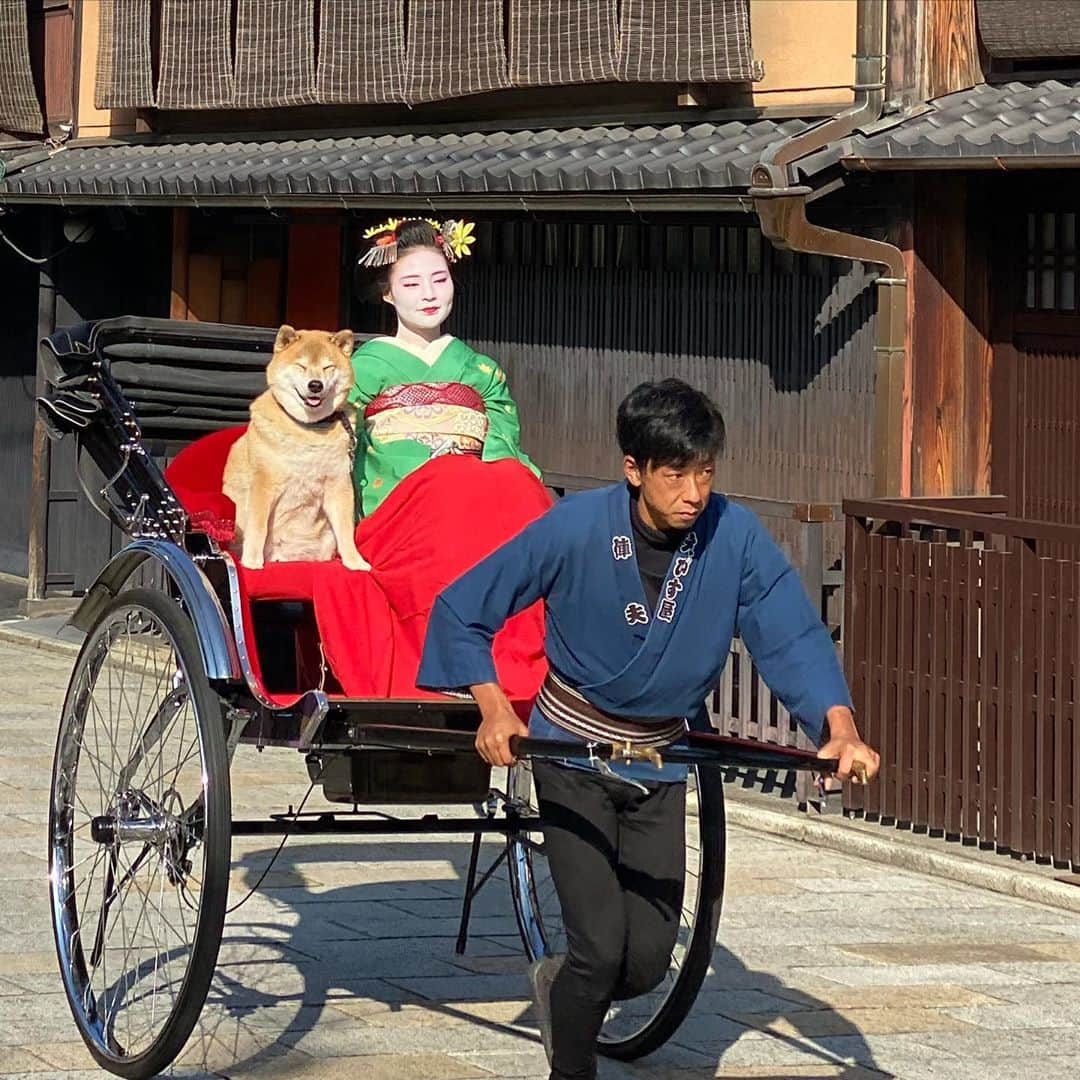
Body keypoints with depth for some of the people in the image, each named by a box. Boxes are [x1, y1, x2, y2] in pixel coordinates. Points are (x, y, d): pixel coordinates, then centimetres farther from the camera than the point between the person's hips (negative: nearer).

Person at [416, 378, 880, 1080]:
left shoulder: (736, 537, -14)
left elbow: (794, 634, -19)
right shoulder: (576, 528, -20)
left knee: (648, 960, 1)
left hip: (661, 763, 3)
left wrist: (840, 725, -36)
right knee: (601, 948, -13)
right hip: (572, 754, -3)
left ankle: (563, 988, 36)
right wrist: (494, 707, -22)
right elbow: (460, 609, -11)